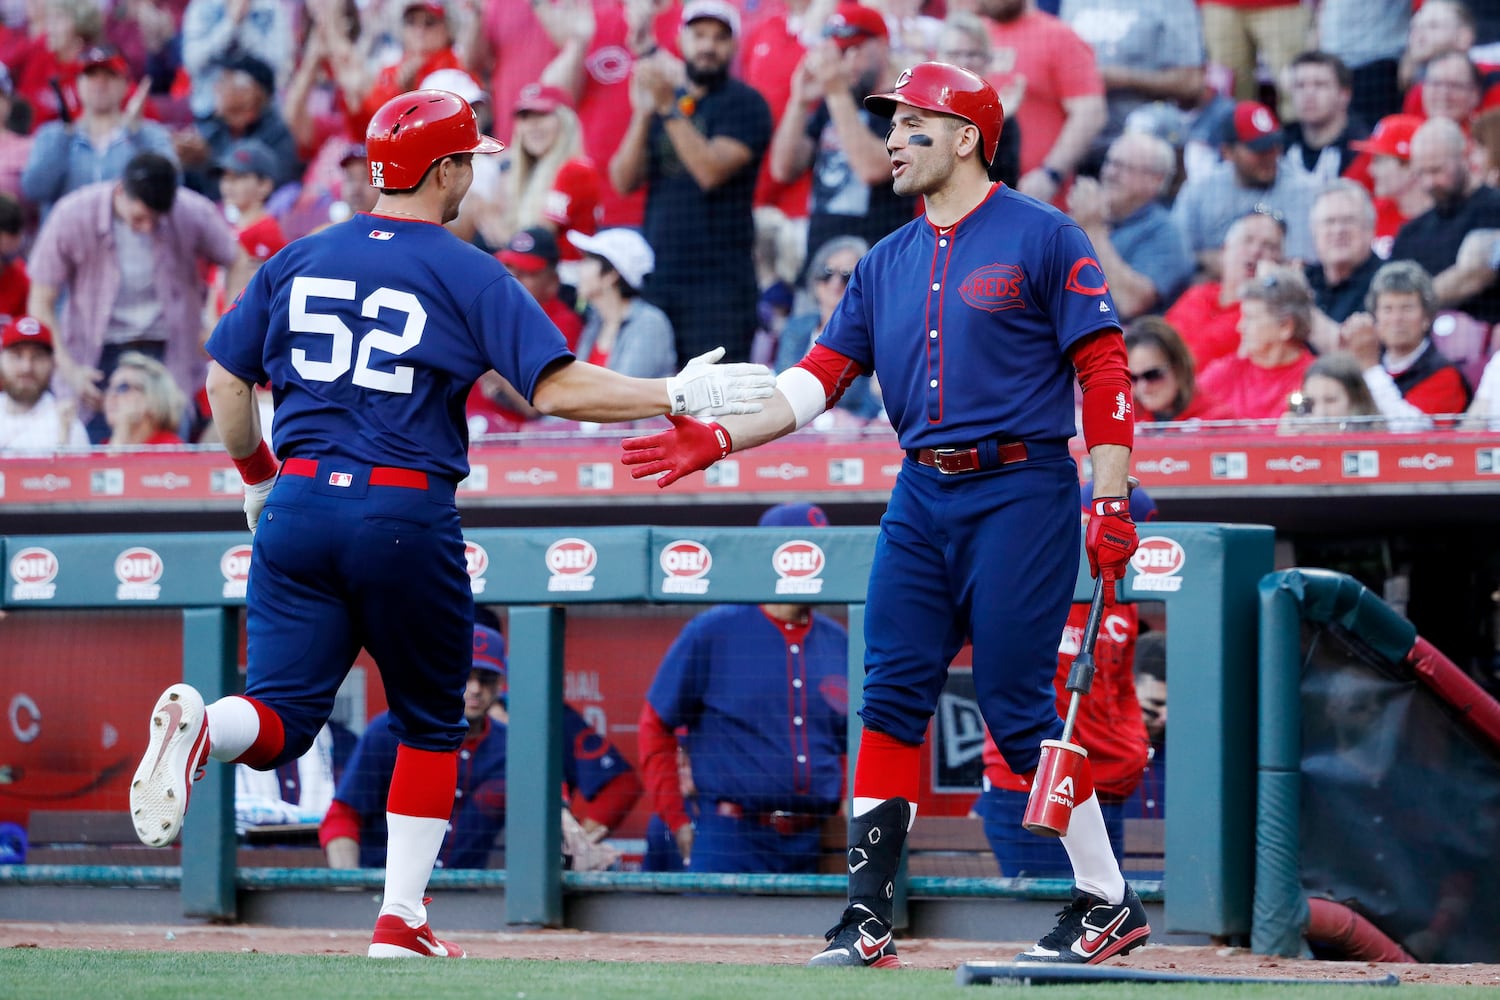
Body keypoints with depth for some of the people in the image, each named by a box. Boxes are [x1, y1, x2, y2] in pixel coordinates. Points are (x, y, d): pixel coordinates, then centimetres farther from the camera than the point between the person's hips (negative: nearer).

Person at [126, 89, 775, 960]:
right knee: (431, 722, 15)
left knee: (283, 715, 2)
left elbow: (227, 382, 13)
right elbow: (557, 389, -13)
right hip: (407, 518, -3)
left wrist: (258, 478, 27)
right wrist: (677, 396, -6)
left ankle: (200, 726, -32)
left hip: (298, 505, 3)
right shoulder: (470, 275, -4)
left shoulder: (297, 260, 10)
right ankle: (402, 917, 11)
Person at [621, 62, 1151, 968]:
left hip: (1019, 494, -6)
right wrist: (720, 438, 0)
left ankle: (1108, 902, 4)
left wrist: (1111, 503, -16)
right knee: (892, 699, 0)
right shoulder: (887, 262, 16)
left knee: (1018, 709, -7)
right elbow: (825, 374, 12)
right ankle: (868, 916, 2)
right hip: (923, 498, 6)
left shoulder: (1043, 239, -4)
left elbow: (1104, 369, -8)